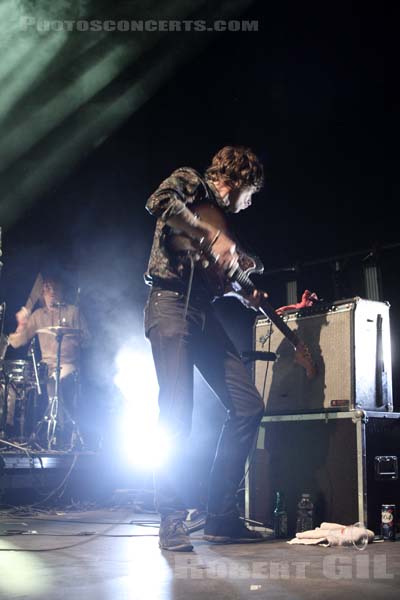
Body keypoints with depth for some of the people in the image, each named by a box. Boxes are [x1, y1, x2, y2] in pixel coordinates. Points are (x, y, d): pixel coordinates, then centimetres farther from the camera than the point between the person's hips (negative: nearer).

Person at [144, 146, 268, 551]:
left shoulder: (219, 215, 27)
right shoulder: (190, 182, 5)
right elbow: (159, 202, -19)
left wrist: (243, 293, 11)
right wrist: (212, 236, -17)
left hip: (203, 313, 9)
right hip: (170, 303, -8)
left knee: (249, 405, 2)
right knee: (177, 413, -14)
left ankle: (220, 515, 8)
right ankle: (172, 520, -4)